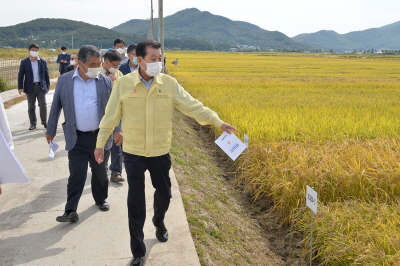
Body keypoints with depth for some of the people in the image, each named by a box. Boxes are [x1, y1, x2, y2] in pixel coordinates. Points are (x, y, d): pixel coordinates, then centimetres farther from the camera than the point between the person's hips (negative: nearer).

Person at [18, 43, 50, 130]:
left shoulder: (43, 62, 5)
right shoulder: (24, 62, 2)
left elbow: (46, 75, 8)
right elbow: (20, 75, 2)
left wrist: (47, 86, 7)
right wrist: (20, 87, -5)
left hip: (41, 86, 0)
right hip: (30, 87, 0)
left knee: (43, 105, -5)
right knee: (31, 106, 6)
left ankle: (44, 122, 11)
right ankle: (33, 124, 15)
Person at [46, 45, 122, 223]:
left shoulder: (106, 82, -2)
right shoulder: (64, 80, -2)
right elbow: (56, 107, 5)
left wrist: (117, 130, -8)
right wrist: (51, 131, 8)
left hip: (100, 136, 1)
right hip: (76, 138, -1)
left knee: (100, 172, 15)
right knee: (76, 175, -1)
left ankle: (100, 199, 35)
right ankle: (71, 210, 4)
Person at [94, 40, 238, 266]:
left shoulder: (169, 84, -6)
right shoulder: (124, 84, -9)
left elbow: (192, 105, -7)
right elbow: (111, 116, -1)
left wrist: (218, 121, -15)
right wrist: (101, 143, 4)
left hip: (160, 152, 2)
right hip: (133, 153, -2)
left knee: (164, 193, 18)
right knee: (136, 203, 2)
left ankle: (159, 222, 52)